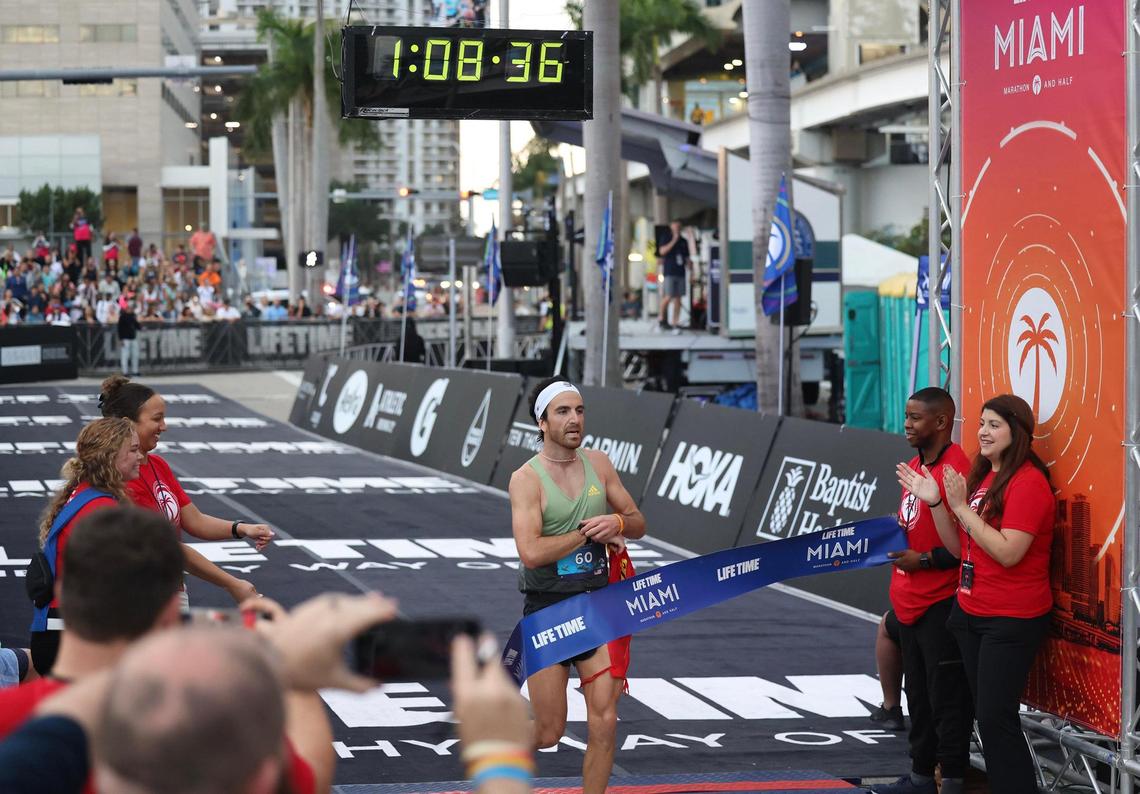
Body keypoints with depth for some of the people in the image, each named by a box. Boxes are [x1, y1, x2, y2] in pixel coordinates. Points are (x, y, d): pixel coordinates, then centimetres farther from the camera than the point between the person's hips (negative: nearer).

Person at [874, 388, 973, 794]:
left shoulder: (956, 469, -16)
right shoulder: (915, 466, 13)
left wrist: (926, 559, -20)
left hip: (940, 604, -10)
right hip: (910, 600, 10)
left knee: (946, 696, -3)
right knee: (918, 694, 17)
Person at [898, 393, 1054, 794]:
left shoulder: (1028, 482, -15)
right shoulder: (981, 477, 12)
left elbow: (1008, 553, -22)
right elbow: (961, 549, 14)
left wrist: (961, 507, -19)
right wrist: (935, 502, 1)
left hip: (1011, 621, -8)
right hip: (971, 612, 9)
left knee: (996, 718, -9)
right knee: (985, 715, 10)